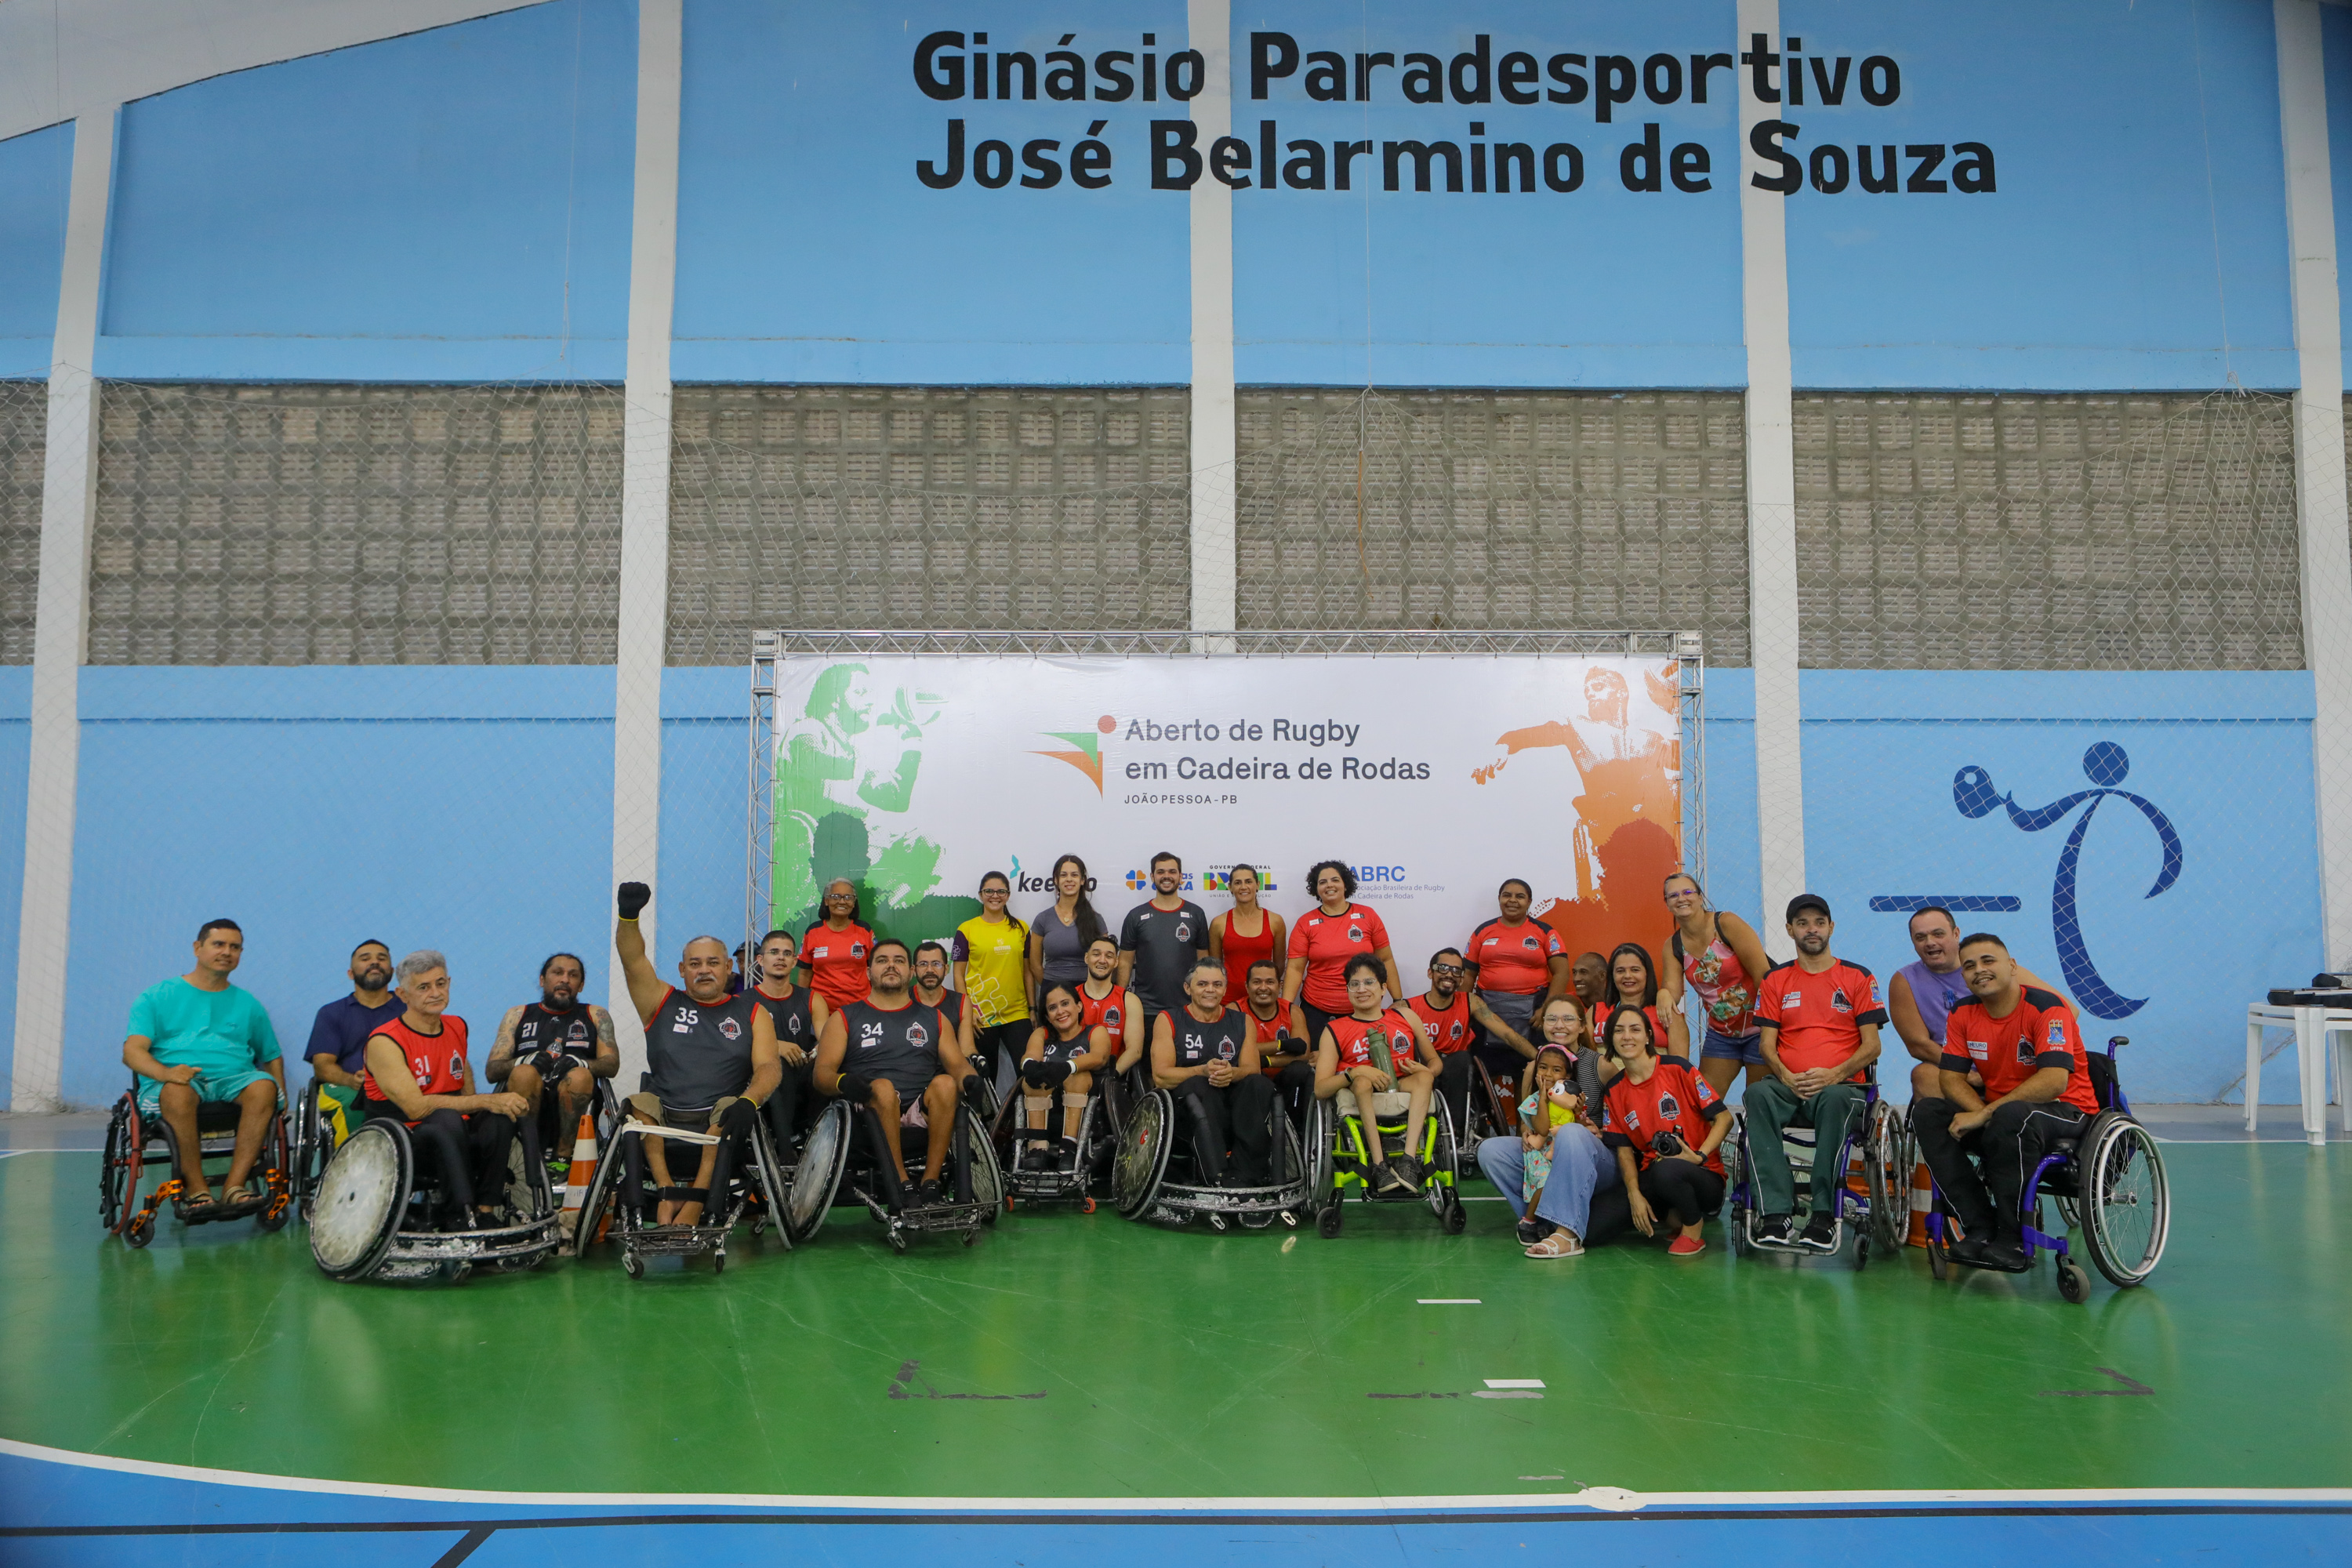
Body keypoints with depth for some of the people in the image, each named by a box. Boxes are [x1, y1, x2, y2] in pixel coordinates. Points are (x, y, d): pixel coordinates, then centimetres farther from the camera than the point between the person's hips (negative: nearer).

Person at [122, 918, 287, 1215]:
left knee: (264, 1087, -33)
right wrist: (164, 1072, -23)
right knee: (177, 1091, -39)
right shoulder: (157, 998, 14)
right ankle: (195, 1188, -29)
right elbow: (132, 1051, 1)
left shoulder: (248, 1005, 24)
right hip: (172, 1080, -2)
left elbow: (272, 1057, 27)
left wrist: (281, 1099, 5)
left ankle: (235, 1185, -36)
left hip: (233, 1080, 2)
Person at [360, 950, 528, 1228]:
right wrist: (486, 1102, -26)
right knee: (446, 1118, -37)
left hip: (453, 1137, 6)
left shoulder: (457, 1027, 11)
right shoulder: (384, 1042, -12)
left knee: (503, 1111, -23)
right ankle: (457, 1216, -34)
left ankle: (485, 1210, -24)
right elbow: (415, 1107, -22)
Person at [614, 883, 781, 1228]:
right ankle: (667, 1192, -35)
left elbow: (769, 1067, 2)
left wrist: (748, 1102, -20)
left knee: (732, 1108, -32)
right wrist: (628, 917, -18)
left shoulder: (751, 1013, 17)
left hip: (720, 1126, -1)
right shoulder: (663, 1002, 19)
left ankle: (694, 1205, -41)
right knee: (638, 1103, -27)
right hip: (661, 1126, 1)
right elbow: (632, 959, 2)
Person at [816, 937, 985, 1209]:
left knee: (945, 1083, -29)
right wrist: (843, 1082, -20)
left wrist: (970, 1080, -13)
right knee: (882, 1087, -34)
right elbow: (822, 1072, 4)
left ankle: (930, 1184, -29)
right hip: (870, 1116, -2)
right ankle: (901, 1185, -33)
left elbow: (958, 1064, 12)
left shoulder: (934, 1019, 22)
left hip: (922, 1118, 2)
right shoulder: (845, 1018, 15)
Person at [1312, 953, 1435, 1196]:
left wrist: (1426, 1071, -4)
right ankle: (1379, 1165, -36)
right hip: (1360, 1103, -2)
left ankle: (1409, 1159, -38)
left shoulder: (1406, 1018, 16)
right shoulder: (1334, 1030, 9)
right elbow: (1320, 1090, -1)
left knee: (1424, 1077, -28)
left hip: (1406, 1096, 2)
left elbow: (1434, 1061, 22)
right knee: (1362, 1083, -34)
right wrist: (1355, 1072, -20)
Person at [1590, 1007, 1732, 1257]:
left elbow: (1724, 1118, -4)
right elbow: (1624, 1148, 7)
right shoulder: (1614, 1092, 8)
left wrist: (1699, 1156, -18)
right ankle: (1666, 1216, 6)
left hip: (1703, 1177, -4)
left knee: (1666, 1170, -42)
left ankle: (1694, 1227, -8)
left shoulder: (1677, 1069, -4)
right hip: (1650, 1180, 4)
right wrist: (1635, 1195, -8)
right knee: (1593, 1228, -18)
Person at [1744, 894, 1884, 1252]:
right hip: (1788, 1088, 2)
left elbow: (1871, 1046, 5)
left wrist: (1833, 1075, -13)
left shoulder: (1859, 978, 12)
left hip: (1841, 1084, -2)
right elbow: (1767, 1043, 10)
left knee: (1835, 1099, -39)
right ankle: (1776, 1213, -38)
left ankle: (1825, 1215, -35)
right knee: (1757, 1094, -34)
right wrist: (1786, 1077, -12)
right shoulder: (1775, 980, 17)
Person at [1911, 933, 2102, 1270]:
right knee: (1927, 1112, -16)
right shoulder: (1962, 1015, 2)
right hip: (1996, 1112, 6)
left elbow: (2054, 1081, -29)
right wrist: (1980, 1113, -23)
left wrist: (1987, 1114, -29)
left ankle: (2014, 1238, -25)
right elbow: (1951, 1078, -1)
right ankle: (1980, 1228, -19)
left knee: (2012, 1116, -39)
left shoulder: (2046, 1007, -17)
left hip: (2066, 1112, -6)